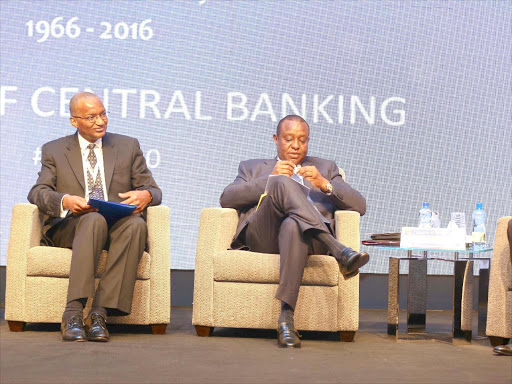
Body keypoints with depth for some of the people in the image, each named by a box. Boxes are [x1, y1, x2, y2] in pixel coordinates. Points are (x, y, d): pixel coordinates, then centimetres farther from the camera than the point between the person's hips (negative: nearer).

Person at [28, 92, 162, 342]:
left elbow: (152, 190, 14)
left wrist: (145, 195, -13)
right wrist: (65, 201, -21)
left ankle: (99, 313, -39)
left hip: (119, 225, 2)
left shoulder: (128, 146, 18)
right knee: (94, 220, -38)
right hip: (69, 228, -1)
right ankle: (73, 312, -45)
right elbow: (38, 192, 2)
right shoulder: (54, 150, 15)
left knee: (136, 224, -35)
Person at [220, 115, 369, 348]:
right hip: (262, 238, 0)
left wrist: (324, 184, -3)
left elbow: (359, 206, 15)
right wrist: (271, 179, -3)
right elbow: (226, 199, 9)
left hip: (305, 235, 0)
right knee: (283, 183, -30)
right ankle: (337, 250, -43)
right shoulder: (253, 168, 30)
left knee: (293, 225, -40)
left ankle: (286, 318, -48)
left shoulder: (326, 168, 31)